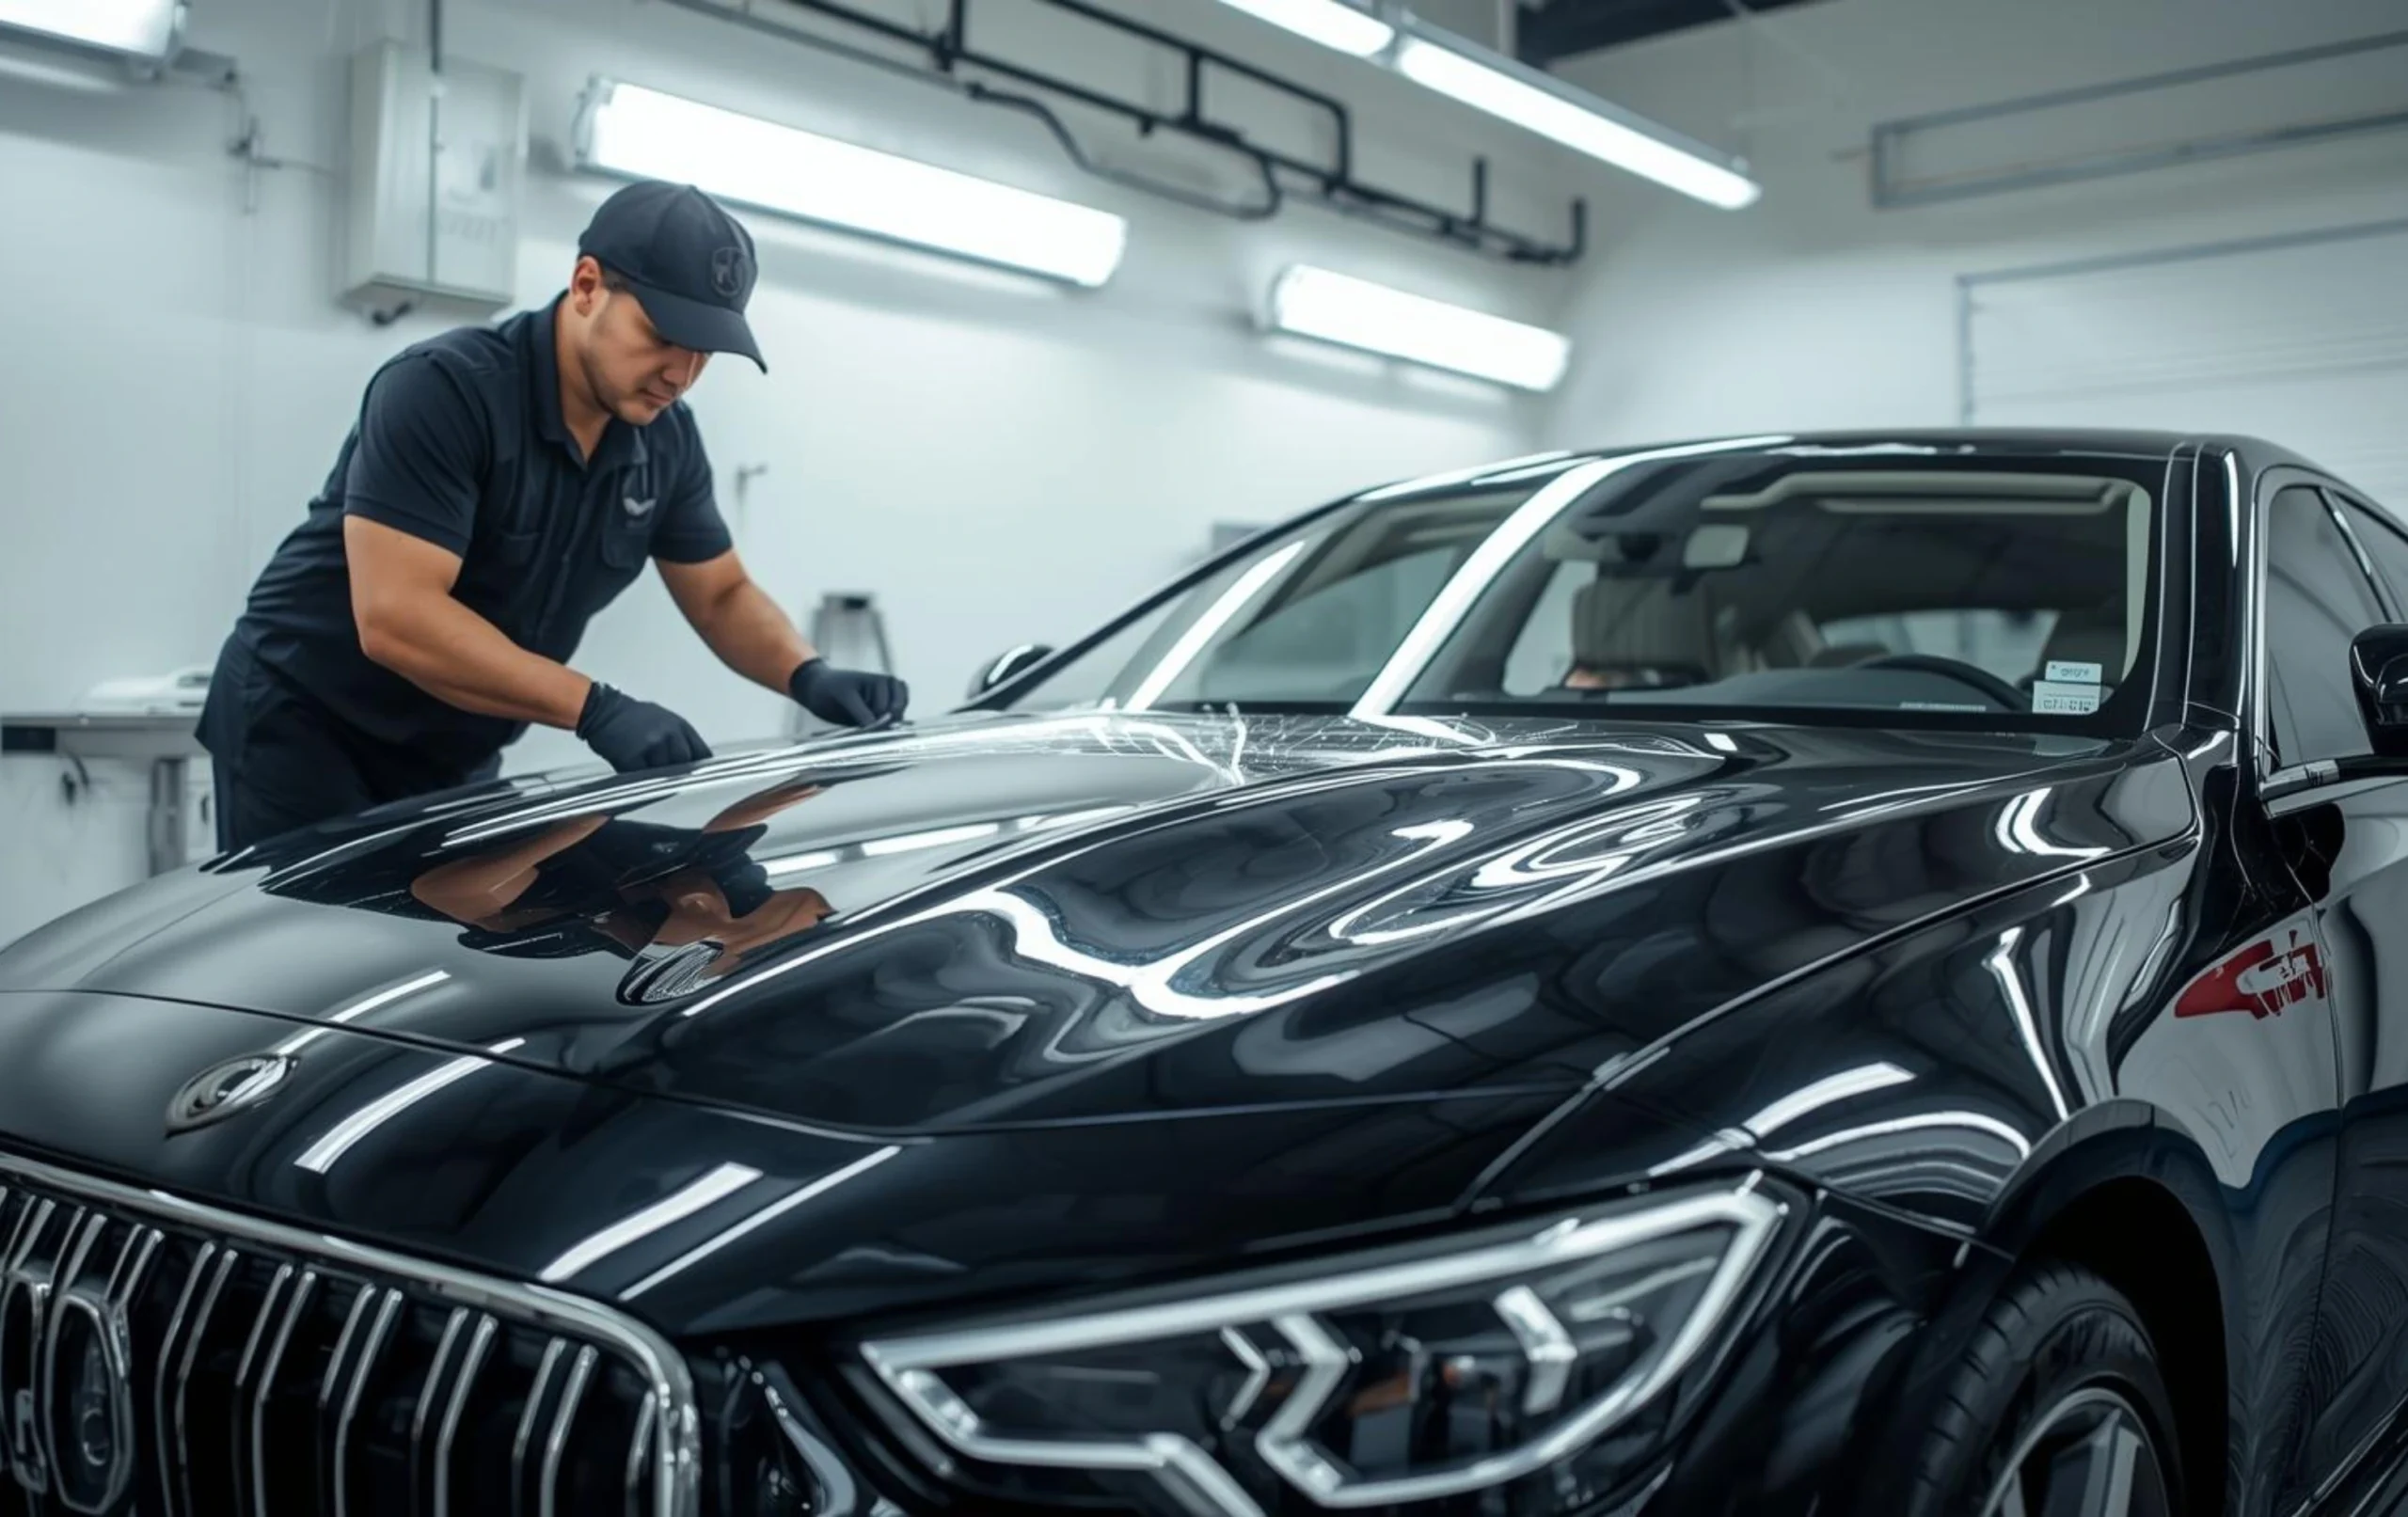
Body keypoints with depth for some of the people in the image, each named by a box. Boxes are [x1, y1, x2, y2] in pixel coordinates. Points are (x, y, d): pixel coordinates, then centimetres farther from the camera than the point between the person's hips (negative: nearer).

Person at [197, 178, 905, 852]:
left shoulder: (665, 439, -4)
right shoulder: (441, 389, -25)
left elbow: (723, 595, 6)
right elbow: (395, 618, -32)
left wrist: (808, 676, -15)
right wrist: (595, 709, -36)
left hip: (454, 758, 6)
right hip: (303, 725, -6)